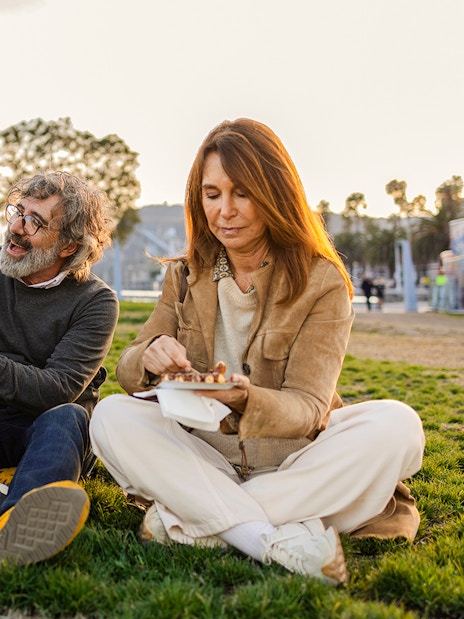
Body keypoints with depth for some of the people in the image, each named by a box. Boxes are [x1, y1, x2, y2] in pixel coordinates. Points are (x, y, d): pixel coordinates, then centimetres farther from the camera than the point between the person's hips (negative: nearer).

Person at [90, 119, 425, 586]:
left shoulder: (322, 282, -6)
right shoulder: (185, 277, 5)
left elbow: (308, 407, -12)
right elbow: (127, 368, 1)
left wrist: (243, 398, -34)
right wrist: (149, 359, -25)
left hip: (293, 456, -1)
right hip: (204, 457, 2)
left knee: (397, 425, -29)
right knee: (111, 416, -22)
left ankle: (184, 521, -28)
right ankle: (274, 539, -32)